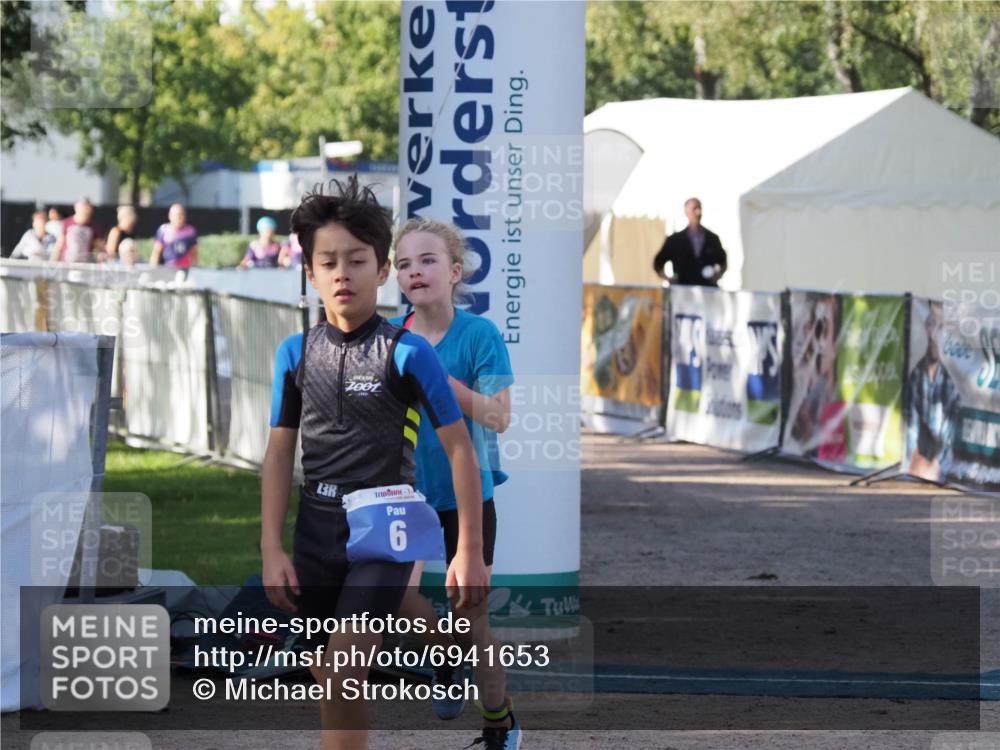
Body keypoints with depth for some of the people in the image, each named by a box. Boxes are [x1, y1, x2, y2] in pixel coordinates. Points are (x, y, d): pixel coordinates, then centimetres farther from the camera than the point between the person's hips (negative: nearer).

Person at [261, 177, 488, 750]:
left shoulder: (408, 353, -8)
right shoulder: (297, 353, 4)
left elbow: (459, 448, -6)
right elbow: (280, 452, 8)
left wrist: (470, 552, -7)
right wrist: (272, 551, 0)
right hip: (317, 529, 5)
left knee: (344, 679, -18)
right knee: (327, 685, 9)